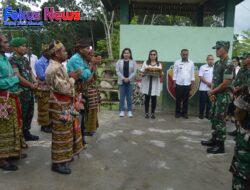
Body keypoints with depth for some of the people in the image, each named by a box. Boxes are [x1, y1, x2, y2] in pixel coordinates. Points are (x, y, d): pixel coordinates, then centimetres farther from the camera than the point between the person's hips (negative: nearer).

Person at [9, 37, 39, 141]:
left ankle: (26, 133, 30)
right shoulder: (12, 60, -13)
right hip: (21, 92, -8)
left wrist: (35, 82, -4)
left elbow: (30, 72, 16)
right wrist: (31, 85, -11)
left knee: (29, 113, 16)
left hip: (30, 91, 8)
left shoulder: (25, 59, 13)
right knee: (21, 115, 1)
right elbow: (17, 77, -19)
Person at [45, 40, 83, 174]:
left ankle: (65, 156, 35)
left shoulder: (58, 66, 12)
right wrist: (72, 79, -10)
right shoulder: (54, 69, -21)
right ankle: (58, 163, 12)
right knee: (61, 134, -1)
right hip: (60, 106, -10)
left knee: (66, 132, 20)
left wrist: (75, 98, 15)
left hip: (66, 105, 10)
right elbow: (64, 88, -25)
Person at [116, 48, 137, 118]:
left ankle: (130, 111, 13)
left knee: (129, 97, 5)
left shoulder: (133, 62, 5)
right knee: (122, 97, 3)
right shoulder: (119, 61, 4)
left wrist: (128, 79, -13)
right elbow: (118, 71, -2)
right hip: (121, 82, 0)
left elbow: (134, 72, -1)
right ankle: (122, 111, 12)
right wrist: (123, 78, -12)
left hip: (130, 82, 0)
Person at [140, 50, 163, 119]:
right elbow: (142, 74, 5)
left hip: (155, 83, 1)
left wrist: (160, 72, -12)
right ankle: (146, 113, 9)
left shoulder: (159, 64, 11)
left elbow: (161, 75, 8)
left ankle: (152, 113, 11)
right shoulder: (145, 63, 9)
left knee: (154, 98, 0)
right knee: (147, 98, 0)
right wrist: (145, 72, -14)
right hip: (147, 83, 0)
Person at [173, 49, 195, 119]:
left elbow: (192, 74, 7)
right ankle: (177, 112, 16)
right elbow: (175, 73, 1)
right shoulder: (177, 62, 0)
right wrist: (174, 83, -3)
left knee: (186, 99, 7)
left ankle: (185, 112, 17)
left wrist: (192, 83, 3)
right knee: (178, 99, 5)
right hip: (179, 84, -1)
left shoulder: (191, 63, 4)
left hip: (187, 84, 2)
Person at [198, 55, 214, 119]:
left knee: (210, 102, 6)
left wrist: (212, 84, -11)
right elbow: (201, 77, -7)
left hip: (212, 89, 3)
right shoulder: (203, 67, -1)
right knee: (202, 102, 3)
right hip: (203, 88, -2)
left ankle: (208, 114, 17)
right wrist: (208, 83, -14)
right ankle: (201, 114, 14)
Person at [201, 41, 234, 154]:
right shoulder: (217, 63, 11)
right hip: (216, 95, 9)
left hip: (223, 96, -9)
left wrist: (212, 92, -8)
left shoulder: (228, 65, -17)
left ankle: (220, 146, 8)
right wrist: (212, 92, -1)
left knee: (220, 120, -3)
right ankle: (214, 140, 27)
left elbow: (225, 84, -20)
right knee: (213, 118, 15)